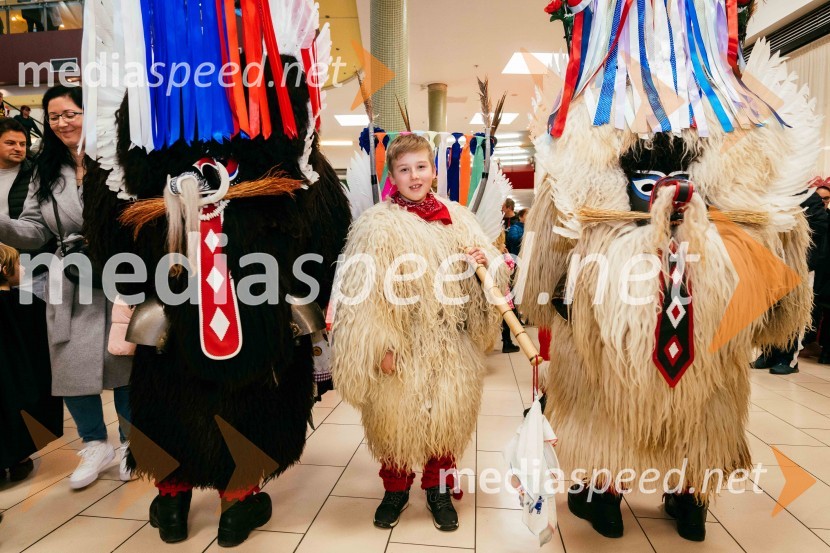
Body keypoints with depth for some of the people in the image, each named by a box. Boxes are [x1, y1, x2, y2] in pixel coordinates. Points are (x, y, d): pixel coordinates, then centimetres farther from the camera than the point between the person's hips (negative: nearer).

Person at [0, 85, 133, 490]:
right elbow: (33, 231, 7)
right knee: (70, 364, 5)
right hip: (69, 283, 5)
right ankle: (95, 445, 26)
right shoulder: (45, 172, 13)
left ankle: (131, 442, 26)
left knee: (124, 359, 5)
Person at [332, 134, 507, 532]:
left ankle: (439, 489, 36)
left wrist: (485, 262, -11)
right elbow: (365, 290, -11)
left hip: (449, 346, 3)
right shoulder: (377, 223, -7)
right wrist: (379, 345, -15)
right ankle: (396, 489, 36)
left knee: (446, 419, 14)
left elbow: (493, 272, 11)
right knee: (395, 418, 11)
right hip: (400, 345, -3)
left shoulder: (457, 217, 5)